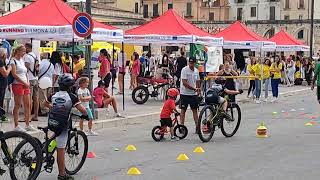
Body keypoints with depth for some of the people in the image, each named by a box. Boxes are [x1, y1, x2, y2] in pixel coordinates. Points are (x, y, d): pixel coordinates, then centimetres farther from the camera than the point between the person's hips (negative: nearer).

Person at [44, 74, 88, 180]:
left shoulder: (54, 95, 6)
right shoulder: (71, 97, -9)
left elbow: (45, 104, 25)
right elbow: (82, 109, -14)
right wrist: (85, 115, 6)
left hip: (51, 123, 5)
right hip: (61, 126, -5)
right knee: (61, 150, 0)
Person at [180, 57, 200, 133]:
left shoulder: (196, 71, 7)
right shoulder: (184, 70, -12)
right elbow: (184, 83, -20)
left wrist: (199, 90, 7)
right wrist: (194, 88, -24)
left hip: (194, 94, 5)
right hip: (185, 93, -5)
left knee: (195, 110, 7)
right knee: (183, 110, 0)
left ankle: (197, 127, 10)